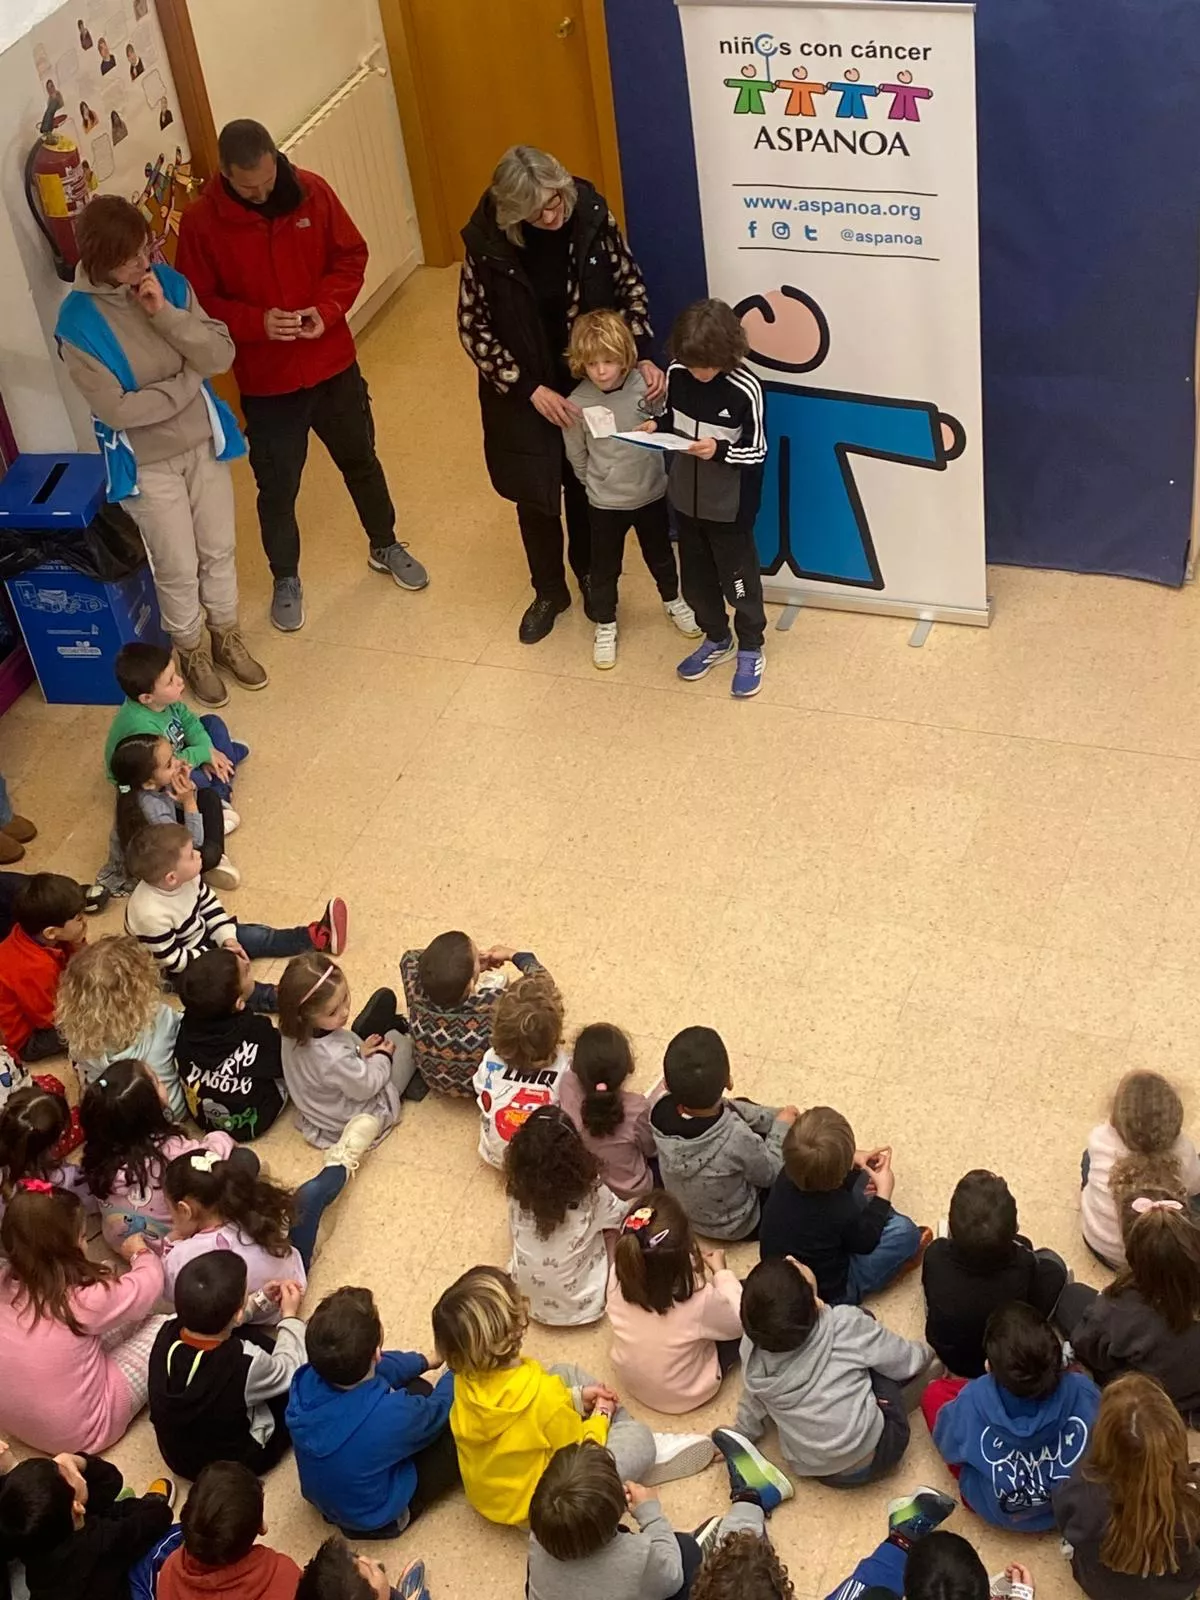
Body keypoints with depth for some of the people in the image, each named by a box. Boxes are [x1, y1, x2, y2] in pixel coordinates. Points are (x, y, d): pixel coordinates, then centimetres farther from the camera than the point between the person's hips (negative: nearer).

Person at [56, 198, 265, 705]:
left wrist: (165, 314, -27)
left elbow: (221, 357, -14)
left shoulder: (168, 282, -9)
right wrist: (187, 381, -17)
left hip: (203, 443, 4)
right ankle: (192, 651, 35)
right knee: (178, 569, 10)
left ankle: (226, 636, 42)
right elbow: (116, 409, -24)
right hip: (148, 464, -4)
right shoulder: (78, 322, -21)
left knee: (220, 550, 19)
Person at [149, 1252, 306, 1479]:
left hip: (175, 1453, 5)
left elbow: (213, 1315, 2)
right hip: (235, 1464, -5)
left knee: (250, 1336, 13)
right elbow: (289, 1371, -12)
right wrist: (291, 1316, 2)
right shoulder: (246, 1363, -38)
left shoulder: (167, 1332, -24)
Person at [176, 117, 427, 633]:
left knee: (361, 461, 21)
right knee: (277, 487, 11)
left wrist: (327, 309, -18)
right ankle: (286, 578, 32)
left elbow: (350, 257, -1)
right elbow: (196, 303, -11)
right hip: (265, 380, -2)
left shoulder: (311, 192, -9)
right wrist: (256, 322, -26)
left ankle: (385, 546, 44)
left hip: (333, 363, 2)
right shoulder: (201, 222, -16)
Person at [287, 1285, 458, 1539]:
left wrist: (425, 1361, 13)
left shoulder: (306, 1381, -25)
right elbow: (438, 1410, -15)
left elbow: (371, 1371, -1)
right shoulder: (391, 1414, -41)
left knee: (417, 1388, 13)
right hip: (376, 1517, -5)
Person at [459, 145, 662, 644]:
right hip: (523, 390, -1)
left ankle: (589, 572, 45)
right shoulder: (488, 242, -22)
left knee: (587, 486, 18)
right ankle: (549, 591, 35)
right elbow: (473, 329, -14)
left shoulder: (591, 214, -18)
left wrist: (643, 356, -17)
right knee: (535, 495, 11)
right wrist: (530, 389, -19)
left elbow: (630, 286, -5)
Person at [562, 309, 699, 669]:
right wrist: (599, 483, 5)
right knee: (604, 567, 15)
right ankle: (605, 626, 35)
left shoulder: (646, 387, -19)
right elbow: (577, 457, -4)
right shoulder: (578, 403, -19)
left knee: (660, 554, 24)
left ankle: (673, 602, 50)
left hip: (652, 493, 1)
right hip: (605, 503, -1)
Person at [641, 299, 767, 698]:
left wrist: (719, 451, -32)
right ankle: (716, 639, 42)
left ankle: (750, 649, 32)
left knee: (739, 579, 12)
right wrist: (657, 426, -12)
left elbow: (756, 451, -16)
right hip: (685, 498, 5)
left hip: (729, 507, -5)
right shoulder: (677, 373, -10)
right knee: (696, 577, 20)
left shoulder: (745, 389, -23)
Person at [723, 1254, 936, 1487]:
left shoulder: (753, 1349, -11)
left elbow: (754, 1403, 7)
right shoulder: (846, 1325, -20)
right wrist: (925, 1351, 16)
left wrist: (743, 1432, 27)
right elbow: (907, 1361, -6)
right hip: (869, 1458, -5)